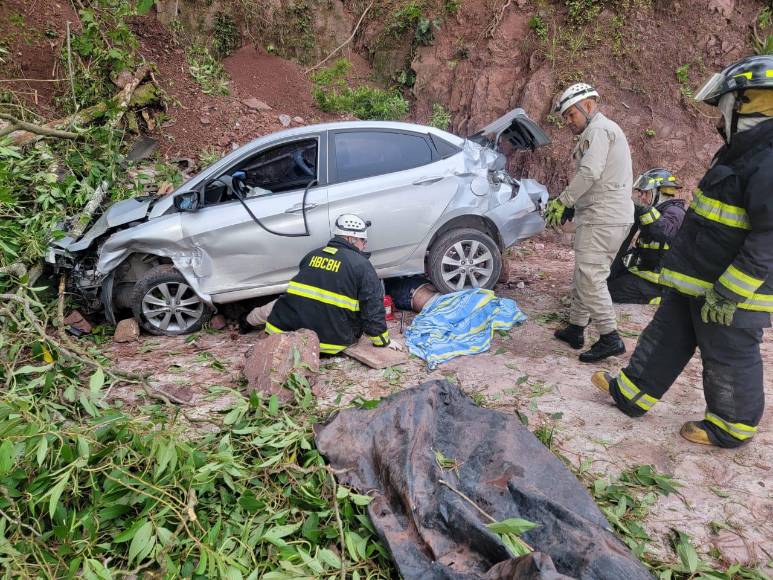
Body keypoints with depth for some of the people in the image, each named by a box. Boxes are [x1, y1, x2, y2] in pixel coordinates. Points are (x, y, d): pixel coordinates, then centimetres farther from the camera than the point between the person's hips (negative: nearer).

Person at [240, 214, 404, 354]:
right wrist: (383, 341, 7)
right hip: (329, 341, -5)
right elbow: (374, 308, -6)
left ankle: (248, 321, 51)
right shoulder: (362, 266, -5)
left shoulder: (312, 255, 12)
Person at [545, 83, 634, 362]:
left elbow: (589, 173, -22)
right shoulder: (603, 130, 24)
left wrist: (562, 201, -14)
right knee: (583, 275, 14)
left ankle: (610, 338, -6)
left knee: (590, 278, -11)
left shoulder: (599, 129, -9)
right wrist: (571, 205, 19)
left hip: (603, 219, -11)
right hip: (606, 216, 11)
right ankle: (575, 329, 22)